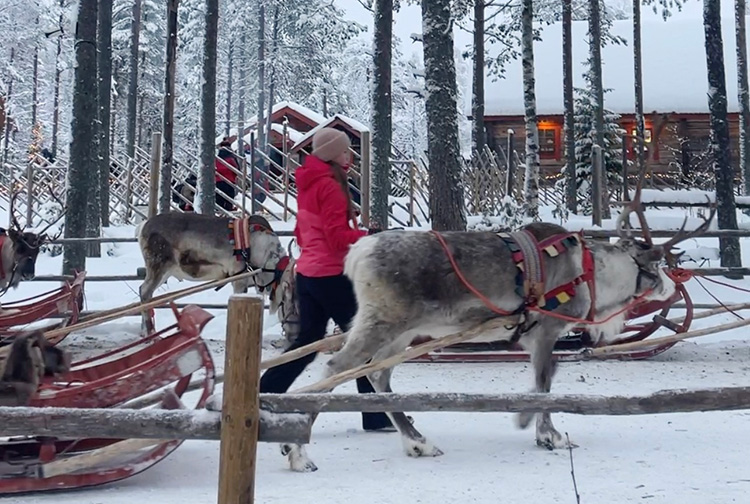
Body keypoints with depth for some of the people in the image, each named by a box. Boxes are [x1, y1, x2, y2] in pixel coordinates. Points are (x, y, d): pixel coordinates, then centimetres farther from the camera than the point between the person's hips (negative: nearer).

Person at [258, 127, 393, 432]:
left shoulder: (307, 185, 14)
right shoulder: (330, 185, -13)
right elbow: (338, 236, -19)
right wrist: (369, 236, -17)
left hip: (307, 272, 9)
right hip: (332, 275, -9)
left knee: (307, 341, 15)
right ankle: (377, 415, 3)